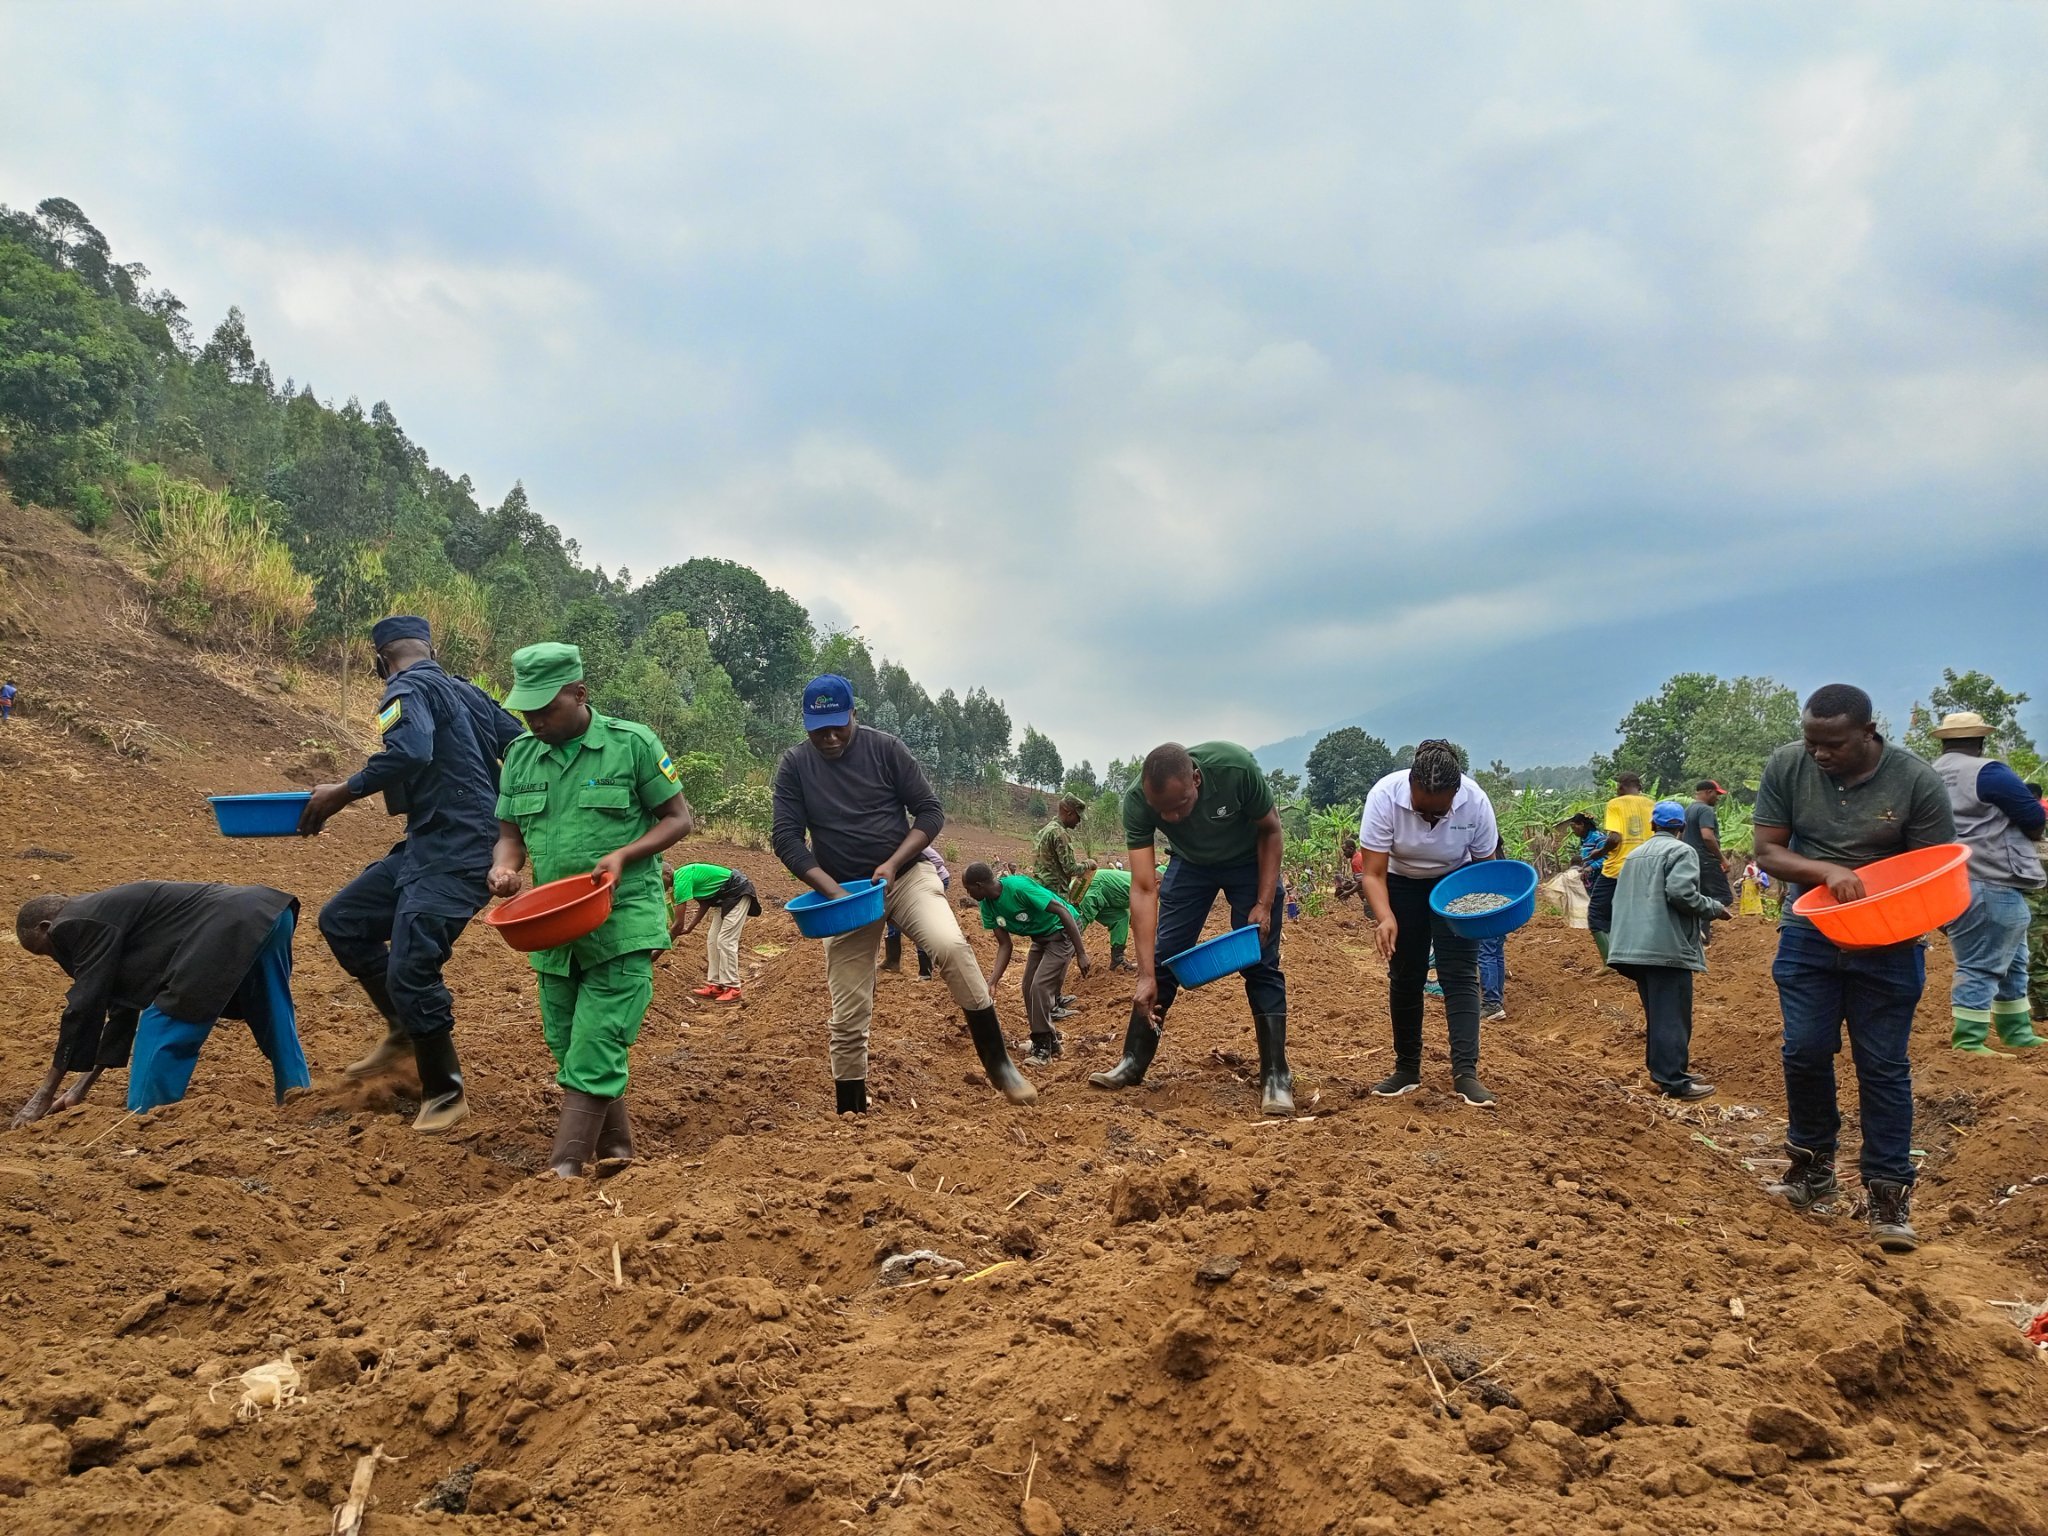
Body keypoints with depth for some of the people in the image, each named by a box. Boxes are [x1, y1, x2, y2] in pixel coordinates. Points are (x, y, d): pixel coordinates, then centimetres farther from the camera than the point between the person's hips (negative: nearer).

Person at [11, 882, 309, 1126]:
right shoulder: (107, 915, 29)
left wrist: (44, 1094, 7)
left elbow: (84, 1007, -1)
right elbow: (124, 1006, 31)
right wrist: (83, 1087, 35)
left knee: (163, 1030, 0)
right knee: (276, 1030, 18)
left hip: (229, 930, -10)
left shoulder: (88, 925, 1)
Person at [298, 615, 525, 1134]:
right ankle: (405, 1028, 21)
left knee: (409, 970, -10)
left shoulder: (407, 689, -9)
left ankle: (445, 1096, 4)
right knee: (342, 920, 13)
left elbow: (409, 752, -29)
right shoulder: (467, 691, 16)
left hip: (455, 854, -10)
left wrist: (341, 794, -19)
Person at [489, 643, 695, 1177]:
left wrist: (623, 855, -16)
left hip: (622, 927, -6)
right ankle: (616, 1149, 27)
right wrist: (505, 866, -9)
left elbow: (678, 819, 0)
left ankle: (564, 1168, -8)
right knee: (566, 1048, 12)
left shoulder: (632, 743, -5)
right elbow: (510, 833, 15)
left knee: (595, 1049, -10)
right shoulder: (520, 755, 9)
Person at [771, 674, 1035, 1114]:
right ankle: (850, 1114, 14)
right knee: (848, 1014, -1)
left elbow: (930, 812, -5)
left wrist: (893, 865, -18)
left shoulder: (885, 748, -5)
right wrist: (831, 890, -18)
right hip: (843, 891, 2)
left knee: (951, 947, -28)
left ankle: (999, 1065, -19)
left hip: (906, 874, -1)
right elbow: (786, 838, -6)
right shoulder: (794, 765, -2)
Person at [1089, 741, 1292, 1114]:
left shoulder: (1237, 768, -39)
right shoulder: (1136, 802, -32)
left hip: (1249, 861, -2)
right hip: (1190, 862, 2)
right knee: (1163, 957, -2)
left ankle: (1276, 1077, -1)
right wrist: (1146, 976, -34)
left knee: (1261, 964, -7)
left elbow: (1270, 831, -19)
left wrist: (1265, 905, -23)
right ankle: (1133, 1063, 9)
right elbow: (1144, 889, -30)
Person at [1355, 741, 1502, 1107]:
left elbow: (1486, 864, -12)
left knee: (1460, 975, -12)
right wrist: (1386, 919, -45)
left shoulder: (1475, 801, -29)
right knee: (1405, 977, 1)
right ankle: (1407, 1069, 13)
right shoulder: (1384, 796, -32)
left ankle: (1465, 1071, -13)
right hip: (1402, 882, 0)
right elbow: (1374, 874, -29)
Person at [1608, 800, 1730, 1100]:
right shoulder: (1681, 851, -5)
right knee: (1673, 1016, -6)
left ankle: (1660, 1068, 23)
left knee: (1657, 1013, 17)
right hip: (1667, 947, -8)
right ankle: (1674, 1080, -6)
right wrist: (1714, 908, -3)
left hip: (1633, 947, 8)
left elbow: (1622, 899, 22)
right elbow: (1681, 893, -19)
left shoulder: (1635, 855, 20)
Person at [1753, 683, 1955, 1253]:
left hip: (1888, 945, -2)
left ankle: (1888, 1191, 10)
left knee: (1883, 1067, 1)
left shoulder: (1917, 782, -14)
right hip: (1809, 934, 2)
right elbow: (1768, 851, -6)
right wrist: (1827, 872, -25)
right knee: (1805, 1051, 2)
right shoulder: (1786, 767, -9)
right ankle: (1812, 1162, 23)